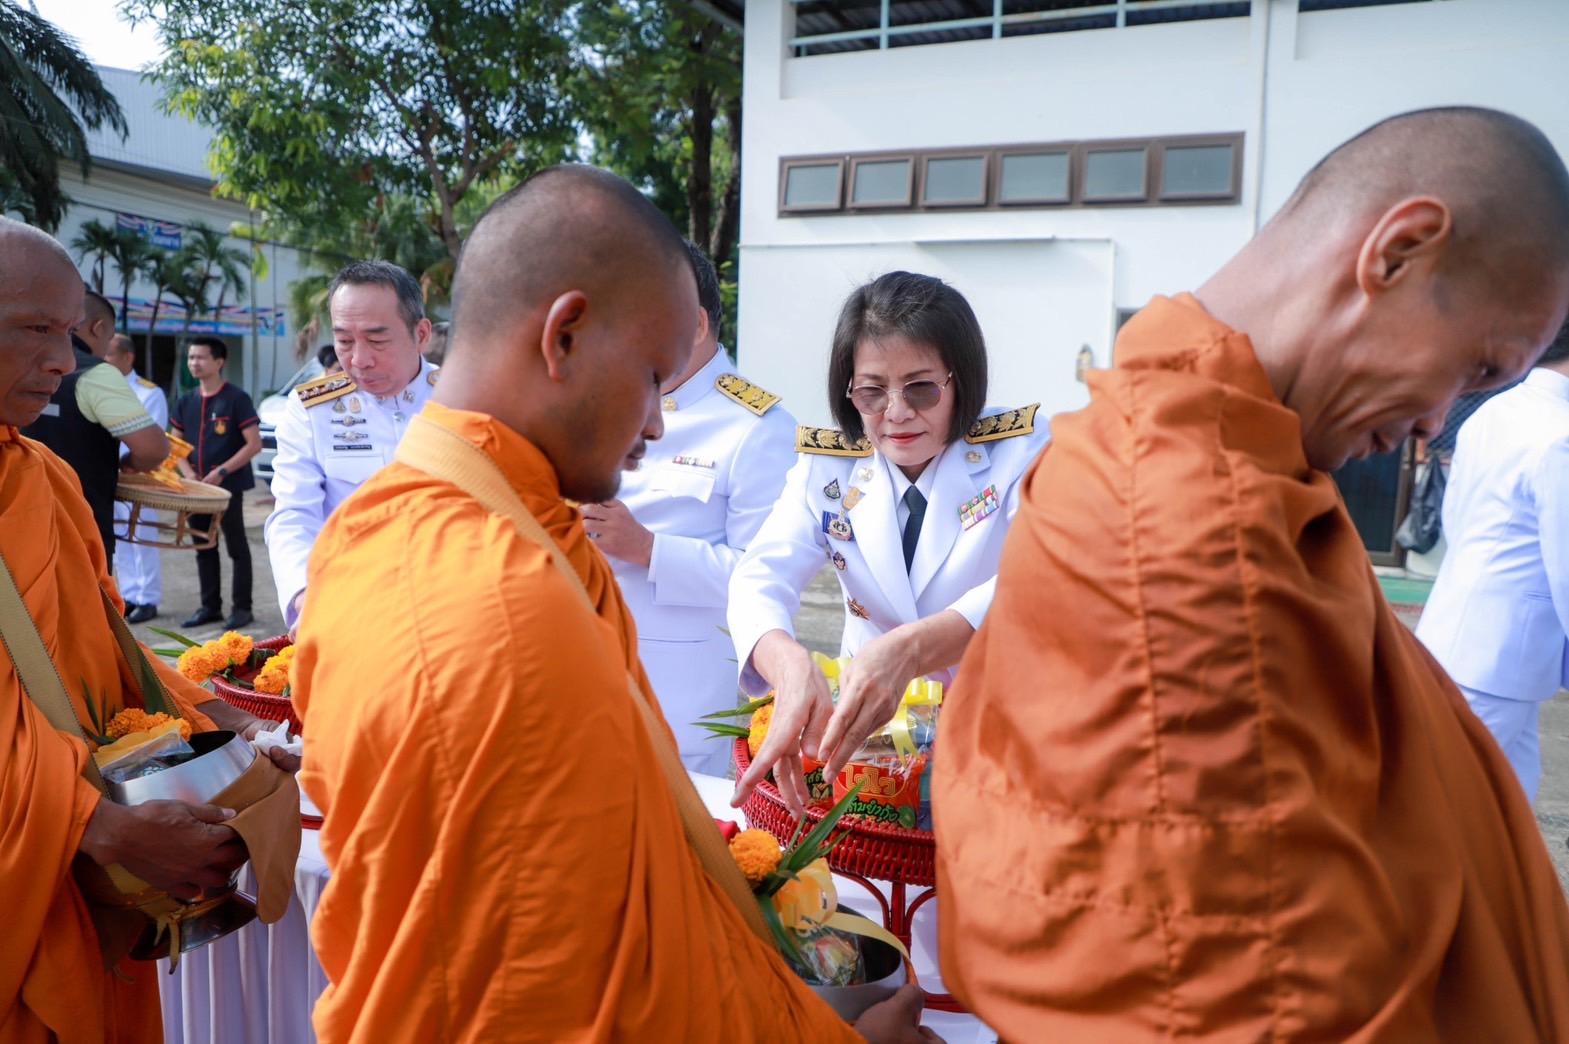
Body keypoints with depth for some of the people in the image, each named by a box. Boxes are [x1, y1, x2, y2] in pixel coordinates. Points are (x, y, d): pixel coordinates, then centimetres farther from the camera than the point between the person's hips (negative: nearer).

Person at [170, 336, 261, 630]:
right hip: (197, 485, 6)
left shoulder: (236, 399, -9)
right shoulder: (186, 401, 9)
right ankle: (210, 606, 21)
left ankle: (242, 608, 8)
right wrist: (188, 472, -1)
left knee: (236, 547, 1)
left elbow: (254, 444, -12)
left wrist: (221, 472, -18)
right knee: (204, 548, 12)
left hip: (229, 485, -6)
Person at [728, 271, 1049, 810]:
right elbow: (760, 578, -13)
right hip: (864, 726, 3)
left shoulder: (1022, 452, -7)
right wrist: (789, 664, -37)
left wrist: (908, 650, -42)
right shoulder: (825, 468, 1)